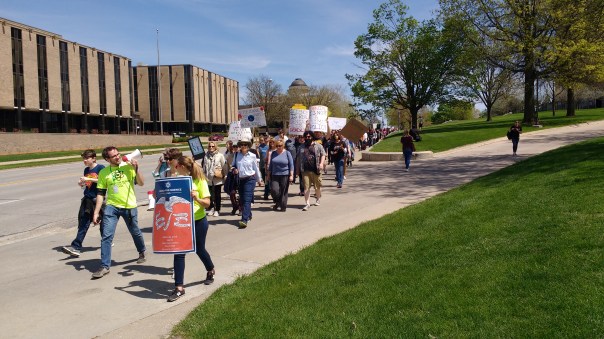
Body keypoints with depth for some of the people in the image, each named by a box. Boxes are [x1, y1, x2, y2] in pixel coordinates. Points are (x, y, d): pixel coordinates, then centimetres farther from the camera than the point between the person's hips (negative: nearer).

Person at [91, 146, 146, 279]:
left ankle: (142, 253, 43)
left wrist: (136, 169, -20)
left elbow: (141, 183, -7)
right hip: (112, 207, 0)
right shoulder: (103, 172, 1)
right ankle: (105, 266, 0)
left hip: (129, 206, 0)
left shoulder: (128, 166, -3)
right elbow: (100, 193, 3)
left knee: (135, 232, 16)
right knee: (106, 236, -8)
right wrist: (96, 212, 0)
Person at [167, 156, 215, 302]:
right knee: (179, 252, -5)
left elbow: (207, 203, -13)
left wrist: (196, 198, -32)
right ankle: (179, 287, 1)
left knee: (199, 249, 15)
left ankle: (211, 271, 45)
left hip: (198, 222, -3)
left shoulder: (200, 181, -12)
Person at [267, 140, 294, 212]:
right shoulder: (273, 153, 10)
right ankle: (277, 203, 15)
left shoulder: (287, 153, 0)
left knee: (284, 192, 0)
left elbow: (291, 165, -1)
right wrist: (268, 175, 15)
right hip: (275, 175, 3)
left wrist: (291, 175, -8)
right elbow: (271, 165, 17)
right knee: (274, 190, -10)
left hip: (285, 175, -3)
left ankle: (283, 206, 12)